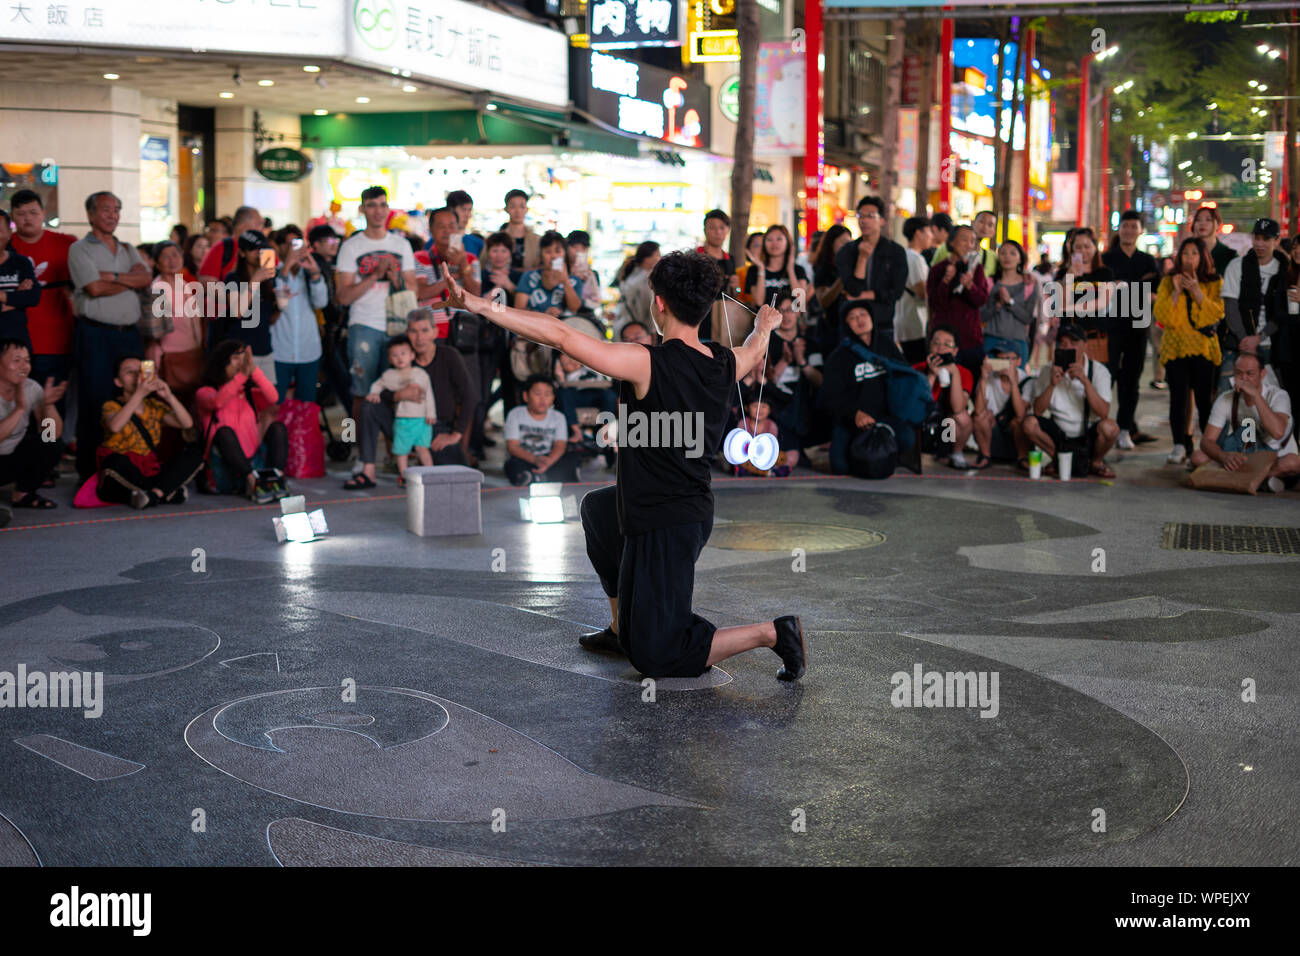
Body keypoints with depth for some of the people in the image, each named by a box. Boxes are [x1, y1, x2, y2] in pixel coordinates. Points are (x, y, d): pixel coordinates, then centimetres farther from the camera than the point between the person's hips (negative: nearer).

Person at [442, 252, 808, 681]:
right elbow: (753, 351, 24)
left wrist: (484, 307, -19)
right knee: (597, 508, 36)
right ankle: (623, 628, 42)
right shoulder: (725, 364, -2)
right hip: (694, 510, 8)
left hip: (663, 527, -8)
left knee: (657, 658, 2)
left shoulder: (647, 364, -24)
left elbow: (559, 335, -25)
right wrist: (766, 323, 48)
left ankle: (772, 633, -5)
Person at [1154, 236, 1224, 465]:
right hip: (1175, 347, 1)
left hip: (1203, 347, -1)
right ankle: (1179, 446, -5)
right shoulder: (1168, 282, 11)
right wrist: (1176, 291, -9)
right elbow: (1161, 315, 1)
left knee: (1204, 398, -3)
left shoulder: (1214, 283, 8)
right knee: (1178, 397, -7)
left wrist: (1196, 291, -12)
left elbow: (1217, 313, -5)